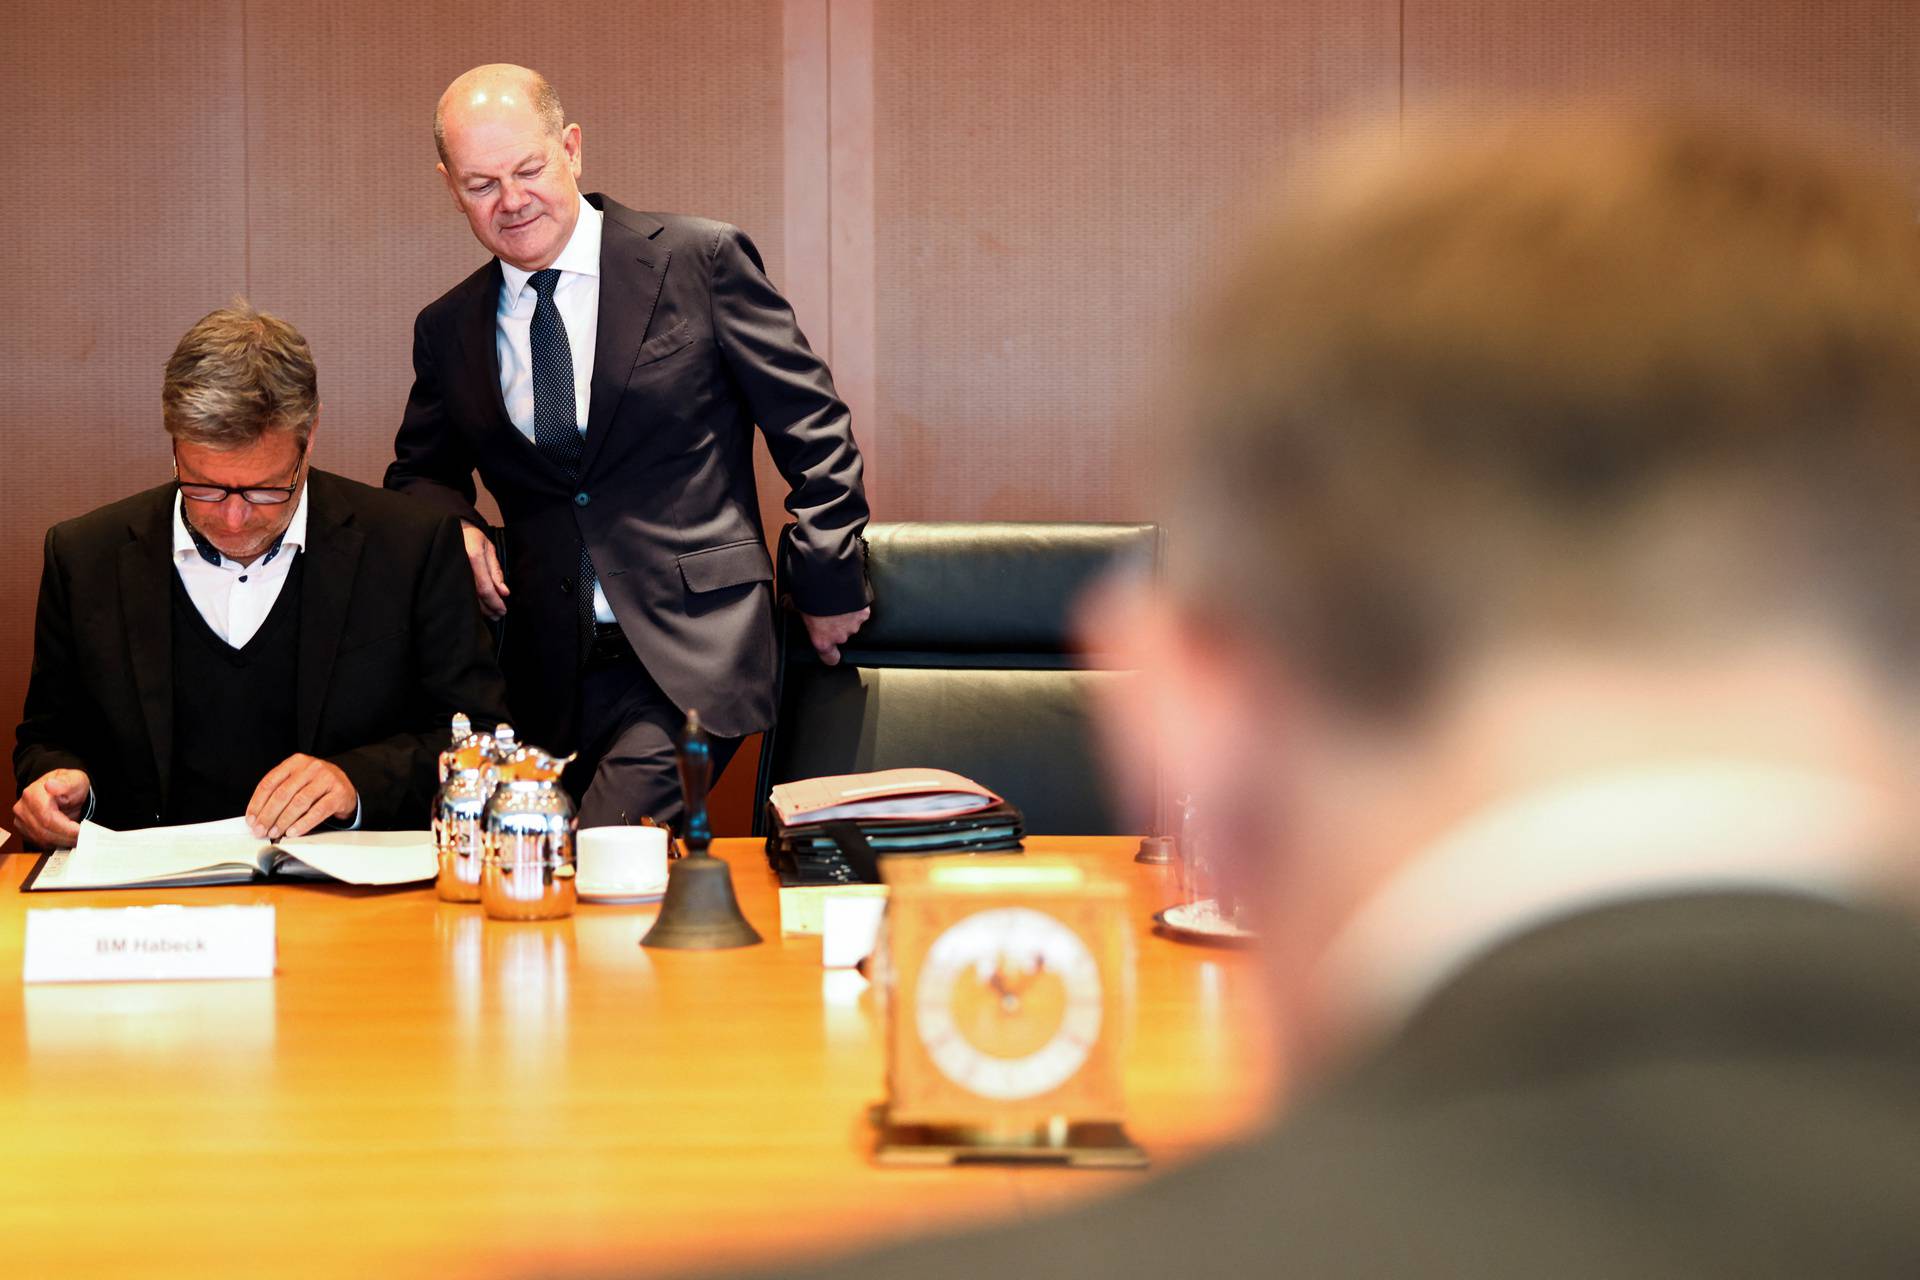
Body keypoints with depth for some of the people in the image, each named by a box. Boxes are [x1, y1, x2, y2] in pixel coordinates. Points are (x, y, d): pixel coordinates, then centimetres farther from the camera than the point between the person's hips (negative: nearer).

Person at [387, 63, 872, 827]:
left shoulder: (702, 261, 0)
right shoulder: (448, 331, 13)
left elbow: (812, 429, 3)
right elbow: (421, 473, 27)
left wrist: (828, 586, 3)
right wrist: (456, 527, 4)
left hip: (688, 659, -4)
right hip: (547, 673, 4)